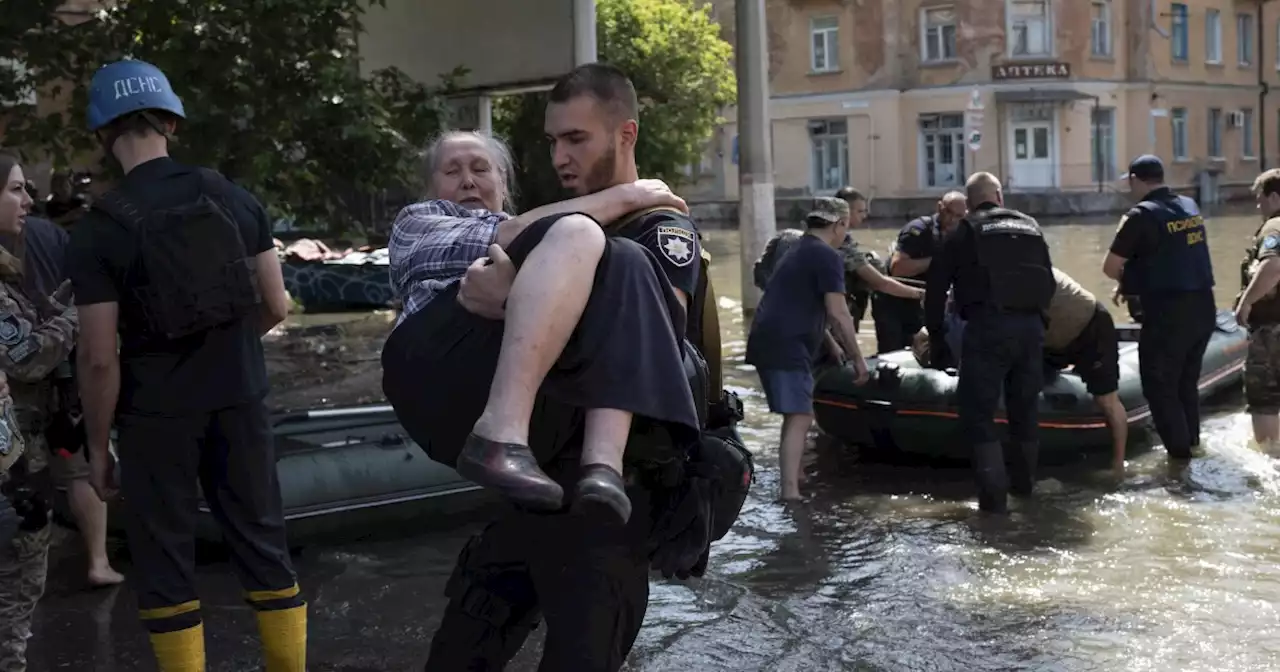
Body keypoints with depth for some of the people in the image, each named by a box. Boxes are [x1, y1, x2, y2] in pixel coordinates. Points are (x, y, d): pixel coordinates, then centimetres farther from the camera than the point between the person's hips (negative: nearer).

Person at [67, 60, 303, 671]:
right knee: (261, 542, 13)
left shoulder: (97, 231, -11)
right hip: (240, 400, 4)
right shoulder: (234, 199, -1)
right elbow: (276, 307, 4)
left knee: (164, 560, 8)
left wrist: (98, 446, 0)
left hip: (156, 415, -3)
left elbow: (100, 357, -12)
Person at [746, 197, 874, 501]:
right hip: (787, 346, -10)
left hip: (768, 342, 10)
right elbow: (838, 314, -12)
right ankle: (790, 490, -18)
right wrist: (857, 358, -3)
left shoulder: (799, 252, 23)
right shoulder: (827, 256, -7)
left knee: (796, 416, 20)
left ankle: (794, 477, 29)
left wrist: (836, 347, 38)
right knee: (800, 418, -11)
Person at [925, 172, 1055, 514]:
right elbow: (1050, 283, 18)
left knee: (979, 414, 1)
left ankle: (994, 493, -6)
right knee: (1024, 409, 19)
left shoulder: (965, 232, 7)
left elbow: (936, 286, 6)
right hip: (1031, 327, 4)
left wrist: (937, 336, 13)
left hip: (987, 327, -4)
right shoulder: (1030, 226, 18)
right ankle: (1024, 483, 33)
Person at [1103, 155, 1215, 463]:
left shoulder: (1141, 215, -12)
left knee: (1160, 386, 6)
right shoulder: (1191, 206, 10)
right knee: (1187, 382, 22)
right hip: (1204, 308, 8)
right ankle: (1192, 443, 31)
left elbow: (1109, 268, -9)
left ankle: (1180, 454, 9)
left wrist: (1131, 279, 10)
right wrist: (1141, 277, 16)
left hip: (1168, 313, -8)